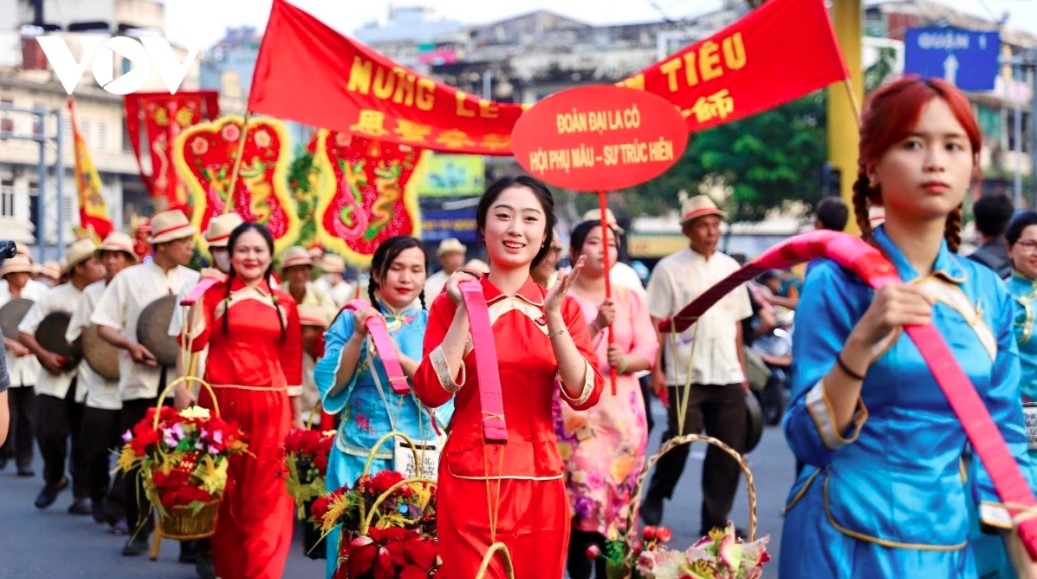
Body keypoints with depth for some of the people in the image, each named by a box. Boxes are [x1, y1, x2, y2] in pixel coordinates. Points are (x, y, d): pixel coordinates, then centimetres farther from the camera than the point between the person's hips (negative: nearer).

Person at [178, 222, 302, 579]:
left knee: (265, 496, -3)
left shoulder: (285, 305, 10)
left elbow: (292, 365, 11)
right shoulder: (215, 294, 5)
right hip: (221, 402, -1)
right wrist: (199, 296, -13)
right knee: (225, 494, 7)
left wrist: (295, 417, 9)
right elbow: (194, 341, -10)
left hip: (269, 407, 1)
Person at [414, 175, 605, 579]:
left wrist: (553, 318, -16)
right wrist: (465, 313, -15)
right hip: (470, 478, -2)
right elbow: (432, 393, -10)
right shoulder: (453, 301, 0)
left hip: (540, 481, 3)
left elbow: (585, 396, -7)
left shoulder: (563, 307, 6)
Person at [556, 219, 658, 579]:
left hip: (624, 413, 4)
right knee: (585, 502, -10)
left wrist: (625, 361, -15)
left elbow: (649, 351, 6)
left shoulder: (630, 298, 11)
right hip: (576, 414, -4)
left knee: (618, 504, 3)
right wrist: (597, 326, -24)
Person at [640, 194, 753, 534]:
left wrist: (742, 369, 13)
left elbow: (736, 323, 16)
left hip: (727, 375, 5)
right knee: (679, 442, -3)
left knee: (729, 449, 4)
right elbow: (657, 324, -5)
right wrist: (656, 370, -11)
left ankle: (715, 521, 13)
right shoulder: (670, 268, -2)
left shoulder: (730, 267, 12)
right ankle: (654, 501, 20)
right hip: (685, 375, -5)